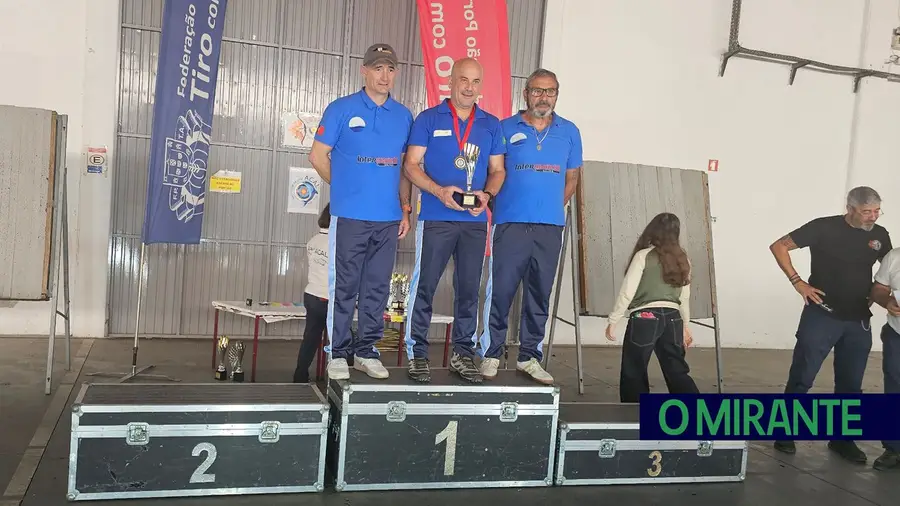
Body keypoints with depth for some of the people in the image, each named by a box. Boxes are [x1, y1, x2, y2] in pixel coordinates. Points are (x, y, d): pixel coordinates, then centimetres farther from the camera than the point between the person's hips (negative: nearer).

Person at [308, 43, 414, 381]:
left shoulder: (403, 116, 10)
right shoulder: (341, 109, -1)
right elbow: (318, 156, 2)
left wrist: (405, 208, 9)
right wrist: (347, 188, 7)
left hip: (389, 218, 4)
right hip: (350, 216, -4)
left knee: (378, 289, 10)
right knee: (344, 288, 2)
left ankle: (366, 350, 21)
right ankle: (338, 353, 12)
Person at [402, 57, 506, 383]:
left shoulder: (492, 125, 12)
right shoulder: (429, 119, 3)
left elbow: (497, 170, 14)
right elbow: (411, 165, -2)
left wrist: (487, 194, -8)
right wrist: (440, 191, -18)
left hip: (476, 221, 3)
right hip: (436, 218, -3)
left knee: (469, 289, 8)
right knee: (424, 286, -1)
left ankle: (463, 354, 18)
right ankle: (417, 353, 8)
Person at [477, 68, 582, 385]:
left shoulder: (569, 132, 11)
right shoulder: (506, 128, 4)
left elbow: (572, 177, 17)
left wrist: (554, 207, 7)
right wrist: (496, 206, -2)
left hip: (550, 227, 3)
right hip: (510, 224, -3)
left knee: (540, 294, 7)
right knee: (501, 290, -4)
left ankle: (530, 356, 17)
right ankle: (491, 353, 8)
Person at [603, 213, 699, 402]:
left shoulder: (643, 256, -4)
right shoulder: (682, 259, 12)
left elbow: (627, 292, -7)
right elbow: (684, 297, 16)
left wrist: (612, 320, 1)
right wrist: (685, 326, 26)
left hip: (645, 318, -5)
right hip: (672, 319, 5)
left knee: (634, 373, 7)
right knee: (677, 372, 11)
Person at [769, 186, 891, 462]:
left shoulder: (879, 235, 4)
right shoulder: (824, 227, -9)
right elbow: (779, 246, -5)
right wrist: (797, 281, -12)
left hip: (859, 322, 4)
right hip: (821, 317, -4)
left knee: (851, 384, 11)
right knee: (801, 379, 0)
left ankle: (842, 438, 24)